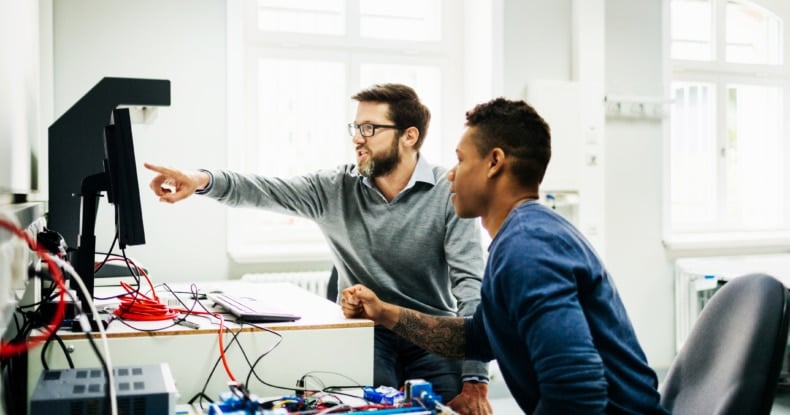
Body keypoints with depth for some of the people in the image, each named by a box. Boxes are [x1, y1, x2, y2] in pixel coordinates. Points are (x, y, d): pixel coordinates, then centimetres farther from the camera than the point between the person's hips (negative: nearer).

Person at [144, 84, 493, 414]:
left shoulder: (451, 192, -11)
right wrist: (204, 180, -36)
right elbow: (267, 192, -14)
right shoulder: (336, 188, -1)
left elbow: (471, 283, -16)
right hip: (366, 335, 2)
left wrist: (475, 381, -23)